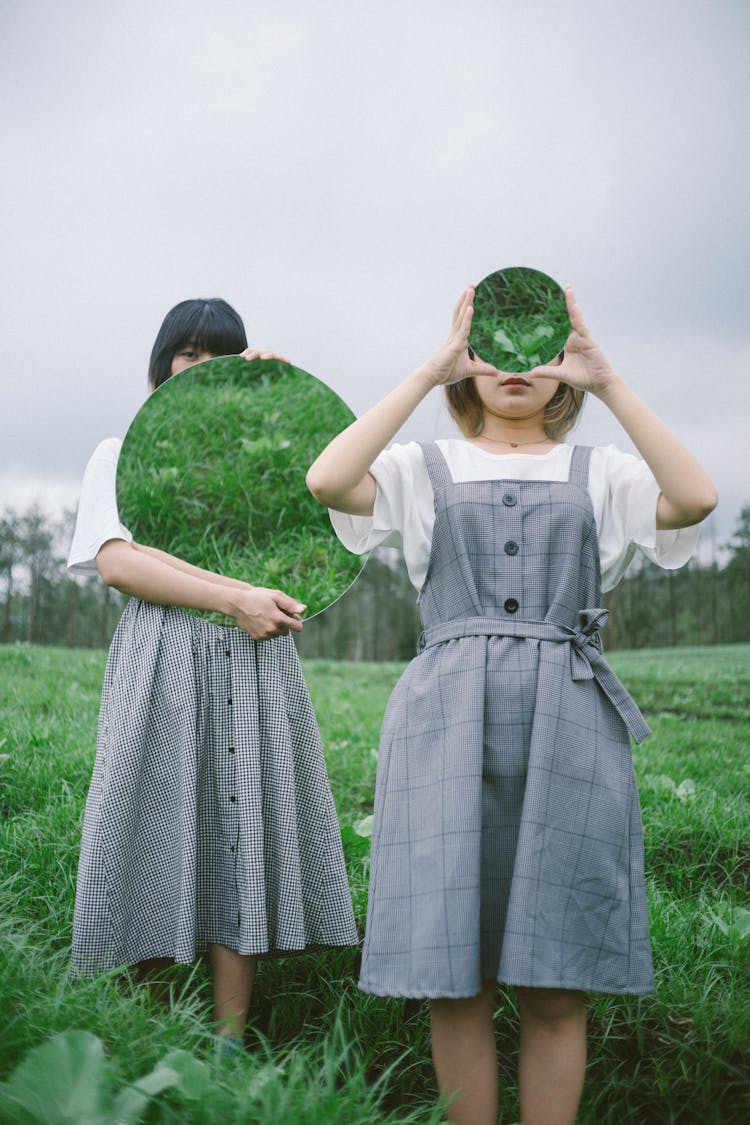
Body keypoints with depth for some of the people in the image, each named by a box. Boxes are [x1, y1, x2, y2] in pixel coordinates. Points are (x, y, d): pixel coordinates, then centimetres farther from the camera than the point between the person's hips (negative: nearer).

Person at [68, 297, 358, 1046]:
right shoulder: (122, 453, 11)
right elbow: (116, 561, -6)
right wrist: (235, 597, -16)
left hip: (257, 663, 3)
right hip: (161, 657, -2)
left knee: (244, 831, -2)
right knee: (163, 835, -4)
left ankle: (229, 1044, 4)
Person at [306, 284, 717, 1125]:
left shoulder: (601, 474, 15)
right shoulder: (423, 470, 13)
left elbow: (694, 498, -6)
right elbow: (327, 482, -8)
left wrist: (608, 382, -3)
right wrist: (427, 372, -4)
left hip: (570, 722, 1)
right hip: (448, 720, 0)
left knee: (556, 990, 2)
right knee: (454, 981, 1)